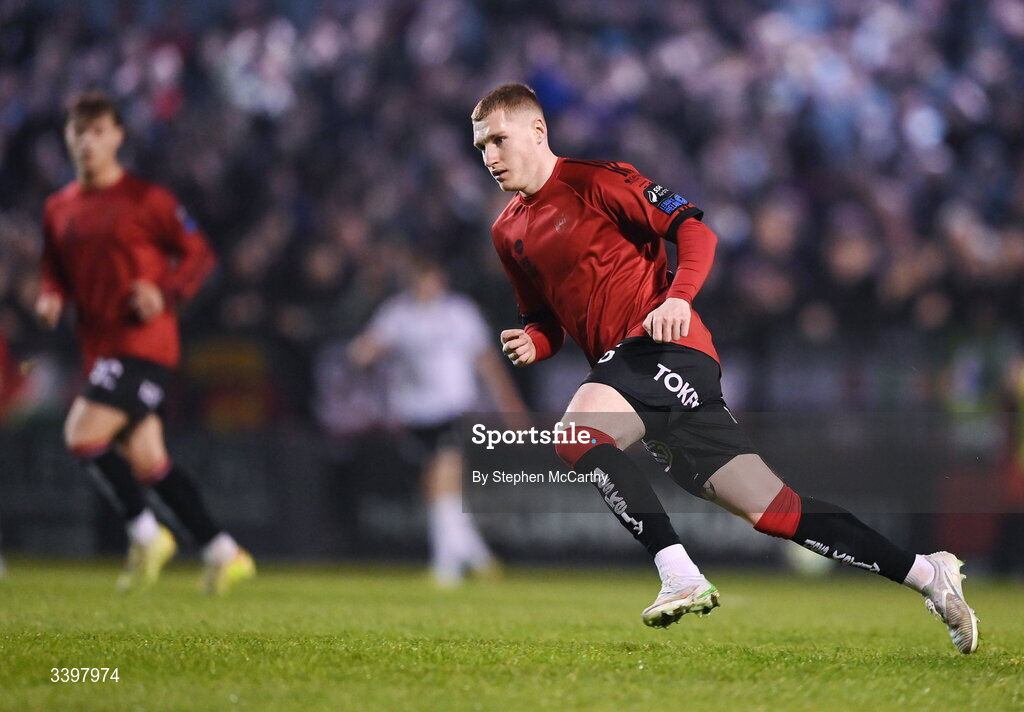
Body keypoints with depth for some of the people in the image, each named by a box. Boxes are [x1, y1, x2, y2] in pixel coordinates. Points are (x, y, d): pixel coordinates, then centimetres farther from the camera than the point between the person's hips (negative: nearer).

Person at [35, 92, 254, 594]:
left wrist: (164, 293, -17)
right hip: (99, 346, 7)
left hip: (143, 342, -7)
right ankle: (220, 551, 13)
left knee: (84, 434, -19)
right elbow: (56, 273, 22)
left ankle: (144, 533, -5)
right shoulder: (58, 209, 13)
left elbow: (199, 255, -1)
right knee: (146, 462, 6)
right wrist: (51, 300, 0)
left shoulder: (145, 199, -5)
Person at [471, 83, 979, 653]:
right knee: (766, 506, 0)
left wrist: (678, 297, -23)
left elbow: (694, 229, -6)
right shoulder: (508, 233, 19)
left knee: (575, 429, -32)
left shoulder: (594, 181, -2)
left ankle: (681, 576, -30)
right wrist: (533, 343, 4)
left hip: (665, 347, -7)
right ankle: (925, 574, 4)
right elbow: (546, 319, 28)